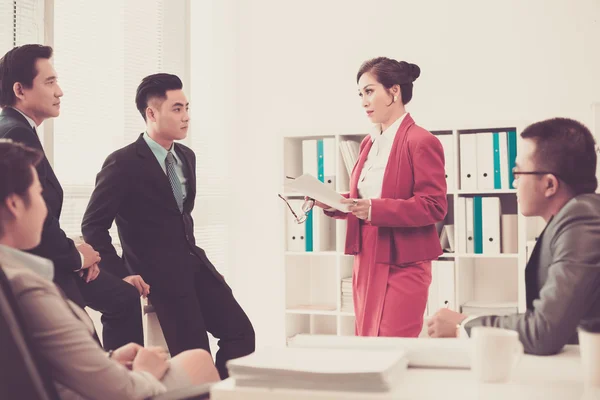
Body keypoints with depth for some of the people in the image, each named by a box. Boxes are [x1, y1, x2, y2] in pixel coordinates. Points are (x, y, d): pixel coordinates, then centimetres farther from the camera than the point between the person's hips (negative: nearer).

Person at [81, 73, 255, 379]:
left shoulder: (186, 156, 12)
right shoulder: (123, 164, -12)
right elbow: (93, 226, -10)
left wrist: (192, 251, 13)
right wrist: (123, 276, -14)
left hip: (194, 263, 7)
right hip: (158, 272, -7)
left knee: (241, 333, -3)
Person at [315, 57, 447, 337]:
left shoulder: (421, 141, -11)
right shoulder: (369, 143, 13)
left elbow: (434, 207, -18)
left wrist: (374, 209, -26)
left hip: (401, 266, -8)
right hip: (366, 263, 8)